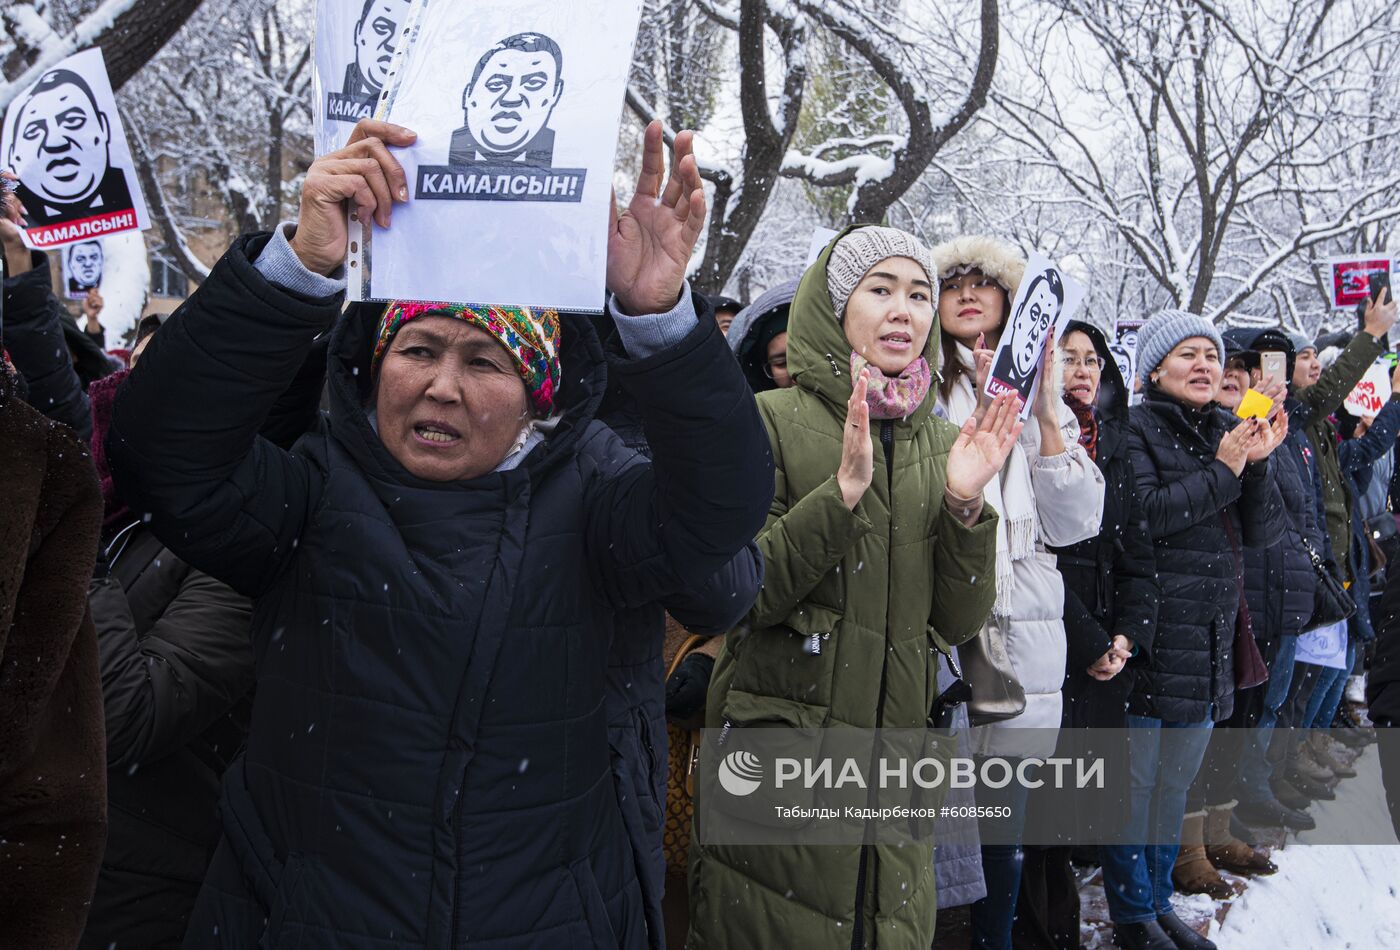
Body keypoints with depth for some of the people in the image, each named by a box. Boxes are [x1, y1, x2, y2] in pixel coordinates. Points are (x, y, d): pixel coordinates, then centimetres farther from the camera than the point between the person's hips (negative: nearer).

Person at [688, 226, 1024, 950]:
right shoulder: (772, 420, -6)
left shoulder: (941, 443, 7)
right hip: (776, 754, -4)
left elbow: (957, 623, 3)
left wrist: (964, 504, -12)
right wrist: (844, 489, -24)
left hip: (894, 756, 4)